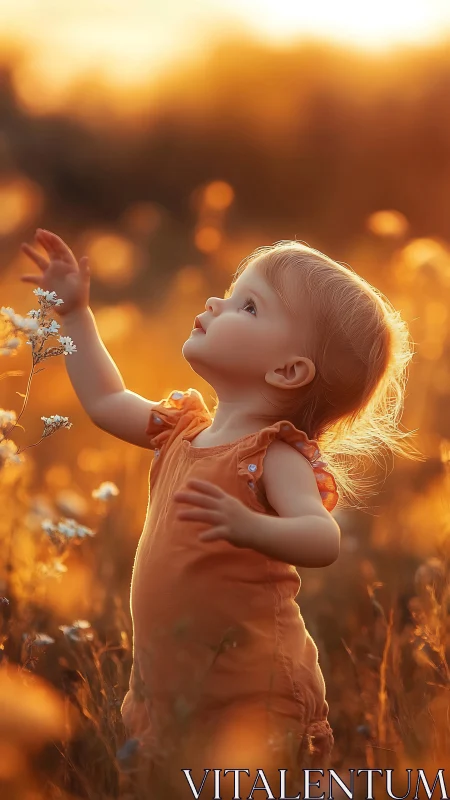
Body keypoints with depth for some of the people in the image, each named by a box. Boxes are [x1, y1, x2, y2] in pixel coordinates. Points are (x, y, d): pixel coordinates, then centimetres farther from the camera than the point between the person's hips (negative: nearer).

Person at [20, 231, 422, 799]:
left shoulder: (276, 454, -18)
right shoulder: (183, 428, 6)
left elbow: (322, 539, -35)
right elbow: (106, 402, 23)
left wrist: (249, 527, -54)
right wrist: (74, 311, 23)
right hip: (169, 684, 8)